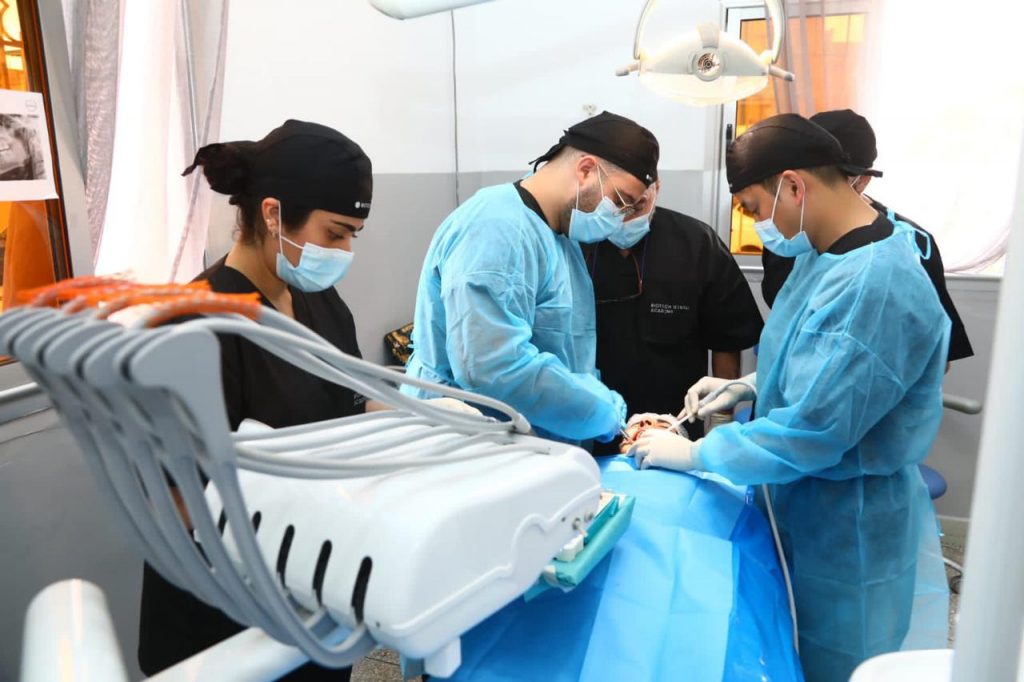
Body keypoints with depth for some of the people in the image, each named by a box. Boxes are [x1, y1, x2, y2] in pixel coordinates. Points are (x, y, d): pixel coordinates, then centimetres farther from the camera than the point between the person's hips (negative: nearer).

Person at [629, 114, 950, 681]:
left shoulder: (875, 287, -30)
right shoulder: (823, 253, 2)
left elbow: (810, 433, -29)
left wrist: (692, 454, -19)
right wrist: (751, 386, 3)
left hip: (849, 527, -8)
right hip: (804, 504, 8)